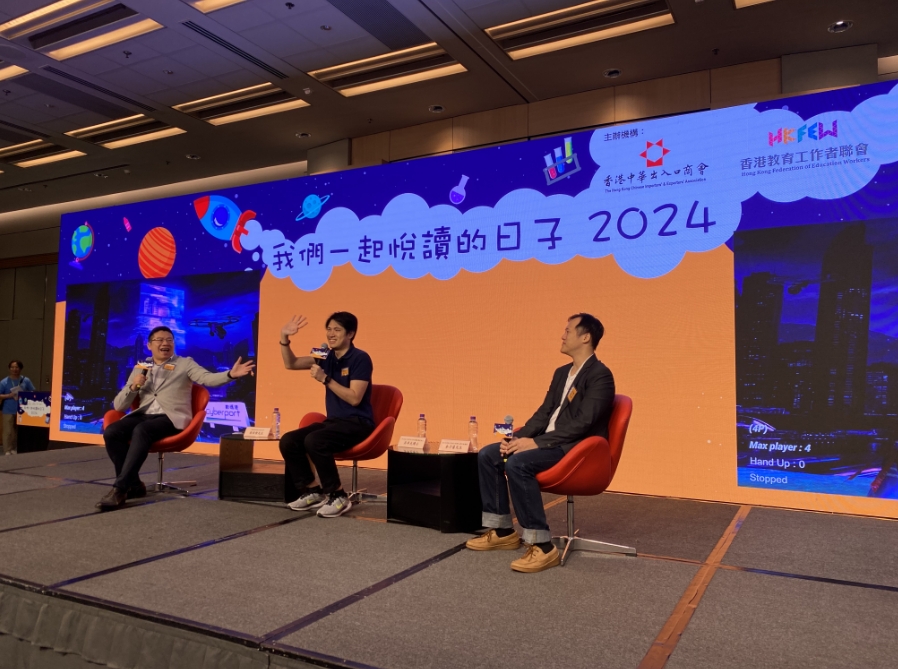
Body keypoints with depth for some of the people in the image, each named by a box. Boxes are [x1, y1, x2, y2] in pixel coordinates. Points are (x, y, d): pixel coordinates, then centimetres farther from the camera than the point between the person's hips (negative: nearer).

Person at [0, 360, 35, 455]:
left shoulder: (26, 380, 2)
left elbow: (32, 393, 7)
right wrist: (9, 395, -17)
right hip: (9, 411, -2)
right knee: (8, 431, -1)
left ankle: (16, 449, 20)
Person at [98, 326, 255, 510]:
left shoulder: (185, 364, 11)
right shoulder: (140, 368, 20)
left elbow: (209, 378, -9)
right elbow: (118, 405, 17)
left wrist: (231, 374, -30)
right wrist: (133, 387, -3)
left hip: (172, 417, -4)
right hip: (143, 415, 4)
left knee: (141, 431, -34)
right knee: (111, 432, -24)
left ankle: (120, 488, -29)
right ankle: (133, 484, -9)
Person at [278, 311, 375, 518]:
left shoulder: (360, 358, -12)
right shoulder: (327, 356, 8)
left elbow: (354, 398, -20)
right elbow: (291, 364, 7)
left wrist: (325, 379, -22)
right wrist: (284, 338, -8)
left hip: (357, 423, -7)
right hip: (333, 421, 7)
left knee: (313, 441, -31)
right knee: (288, 441, -10)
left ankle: (339, 496, -15)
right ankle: (312, 491, 4)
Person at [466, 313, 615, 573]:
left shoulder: (600, 375, -13)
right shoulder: (561, 373, 16)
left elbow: (583, 423, -22)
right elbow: (544, 413, 14)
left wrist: (536, 442, -23)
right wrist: (519, 437, -4)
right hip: (549, 442, 9)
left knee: (517, 463, -32)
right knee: (488, 455, 0)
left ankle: (542, 546, -24)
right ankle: (503, 531, 7)